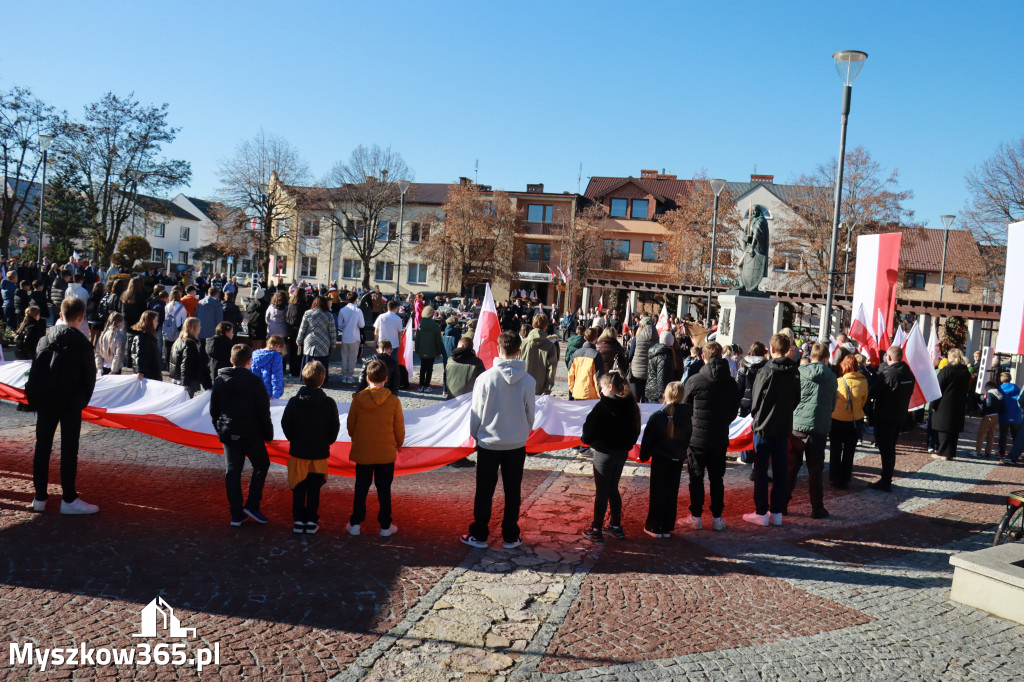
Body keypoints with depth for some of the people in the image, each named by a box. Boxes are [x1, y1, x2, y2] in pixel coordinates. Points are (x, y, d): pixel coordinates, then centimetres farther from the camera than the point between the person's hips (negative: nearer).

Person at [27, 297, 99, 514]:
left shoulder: (45, 338, 6)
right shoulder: (81, 343, -7)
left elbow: (35, 371, 6)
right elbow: (90, 375, -4)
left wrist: (33, 397, 10)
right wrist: (83, 400, 9)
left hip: (44, 400, 5)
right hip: (70, 401, -4)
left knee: (42, 446, 10)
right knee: (69, 449, -1)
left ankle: (40, 497, 14)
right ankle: (69, 499, 1)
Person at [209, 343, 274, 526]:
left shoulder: (219, 381, 2)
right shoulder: (254, 382, -12)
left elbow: (213, 410, 9)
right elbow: (264, 412, -9)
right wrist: (268, 434, 1)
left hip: (228, 434, 4)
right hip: (251, 434, -4)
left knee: (233, 471, 9)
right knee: (261, 465, 14)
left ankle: (236, 514, 10)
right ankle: (252, 505, 5)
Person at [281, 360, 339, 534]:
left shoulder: (294, 401, -8)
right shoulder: (329, 403, -9)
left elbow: (285, 425, -3)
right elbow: (335, 427, -2)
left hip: (298, 450, 0)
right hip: (320, 453, 0)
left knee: (299, 488, 11)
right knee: (314, 489, 9)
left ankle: (298, 520, 13)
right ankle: (312, 522, 12)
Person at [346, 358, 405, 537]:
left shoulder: (358, 399, -8)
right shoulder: (394, 401, -11)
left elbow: (350, 426, 2)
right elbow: (399, 429, -3)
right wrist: (398, 445, 16)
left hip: (362, 452, 1)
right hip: (386, 453, -1)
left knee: (361, 489, 13)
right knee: (384, 490, 10)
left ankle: (355, 524, 19)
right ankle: (385, 526, 17)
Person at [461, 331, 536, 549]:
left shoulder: (485, 378, -14)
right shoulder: (528, 381, -9)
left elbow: (476, 413, -6)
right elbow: (530, 415, 2)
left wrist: (476, 436, 12)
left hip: (488, 443, -1)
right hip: (517, 445, 1)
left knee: (484, 492, 11)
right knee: (513, 492, 13)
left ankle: (479, 535, 19)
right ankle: (511, 537, 21)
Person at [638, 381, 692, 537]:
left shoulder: (657, 417, -15)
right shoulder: (687, 417, -5)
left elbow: (647, 440, -9)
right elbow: (689, 438, 6)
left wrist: (644, 456, 5)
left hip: (660, 460, -3)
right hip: (678, 460, 3)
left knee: (657, 493, 6)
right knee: (672, 493, 11)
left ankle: (654, 527, 12)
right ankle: (667, 528, 17)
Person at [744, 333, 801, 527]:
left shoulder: (766, 372, -16)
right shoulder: (795, 373, 1)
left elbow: (756, 401, -10)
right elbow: (797, 400, 8)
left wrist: (756, 417, 9)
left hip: (764, 427, -5)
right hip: (784, 427, 5)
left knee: (761, 470, 2)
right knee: (780, 470, 11)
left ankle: (761, 513, 5)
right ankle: (777, 513, 16)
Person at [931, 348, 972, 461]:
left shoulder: (945, 370, -11)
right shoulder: (966, 372, 6)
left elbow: (938, 388, -11)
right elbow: (967, 389, 13)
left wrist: (934, 404, -6)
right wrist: (964, 404, 19)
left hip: (944, 405, -5)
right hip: (959, 406, 5)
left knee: (944, 429, 0)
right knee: (954, 430, 9)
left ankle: (943, 453, -1)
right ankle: (951, 453, 13)